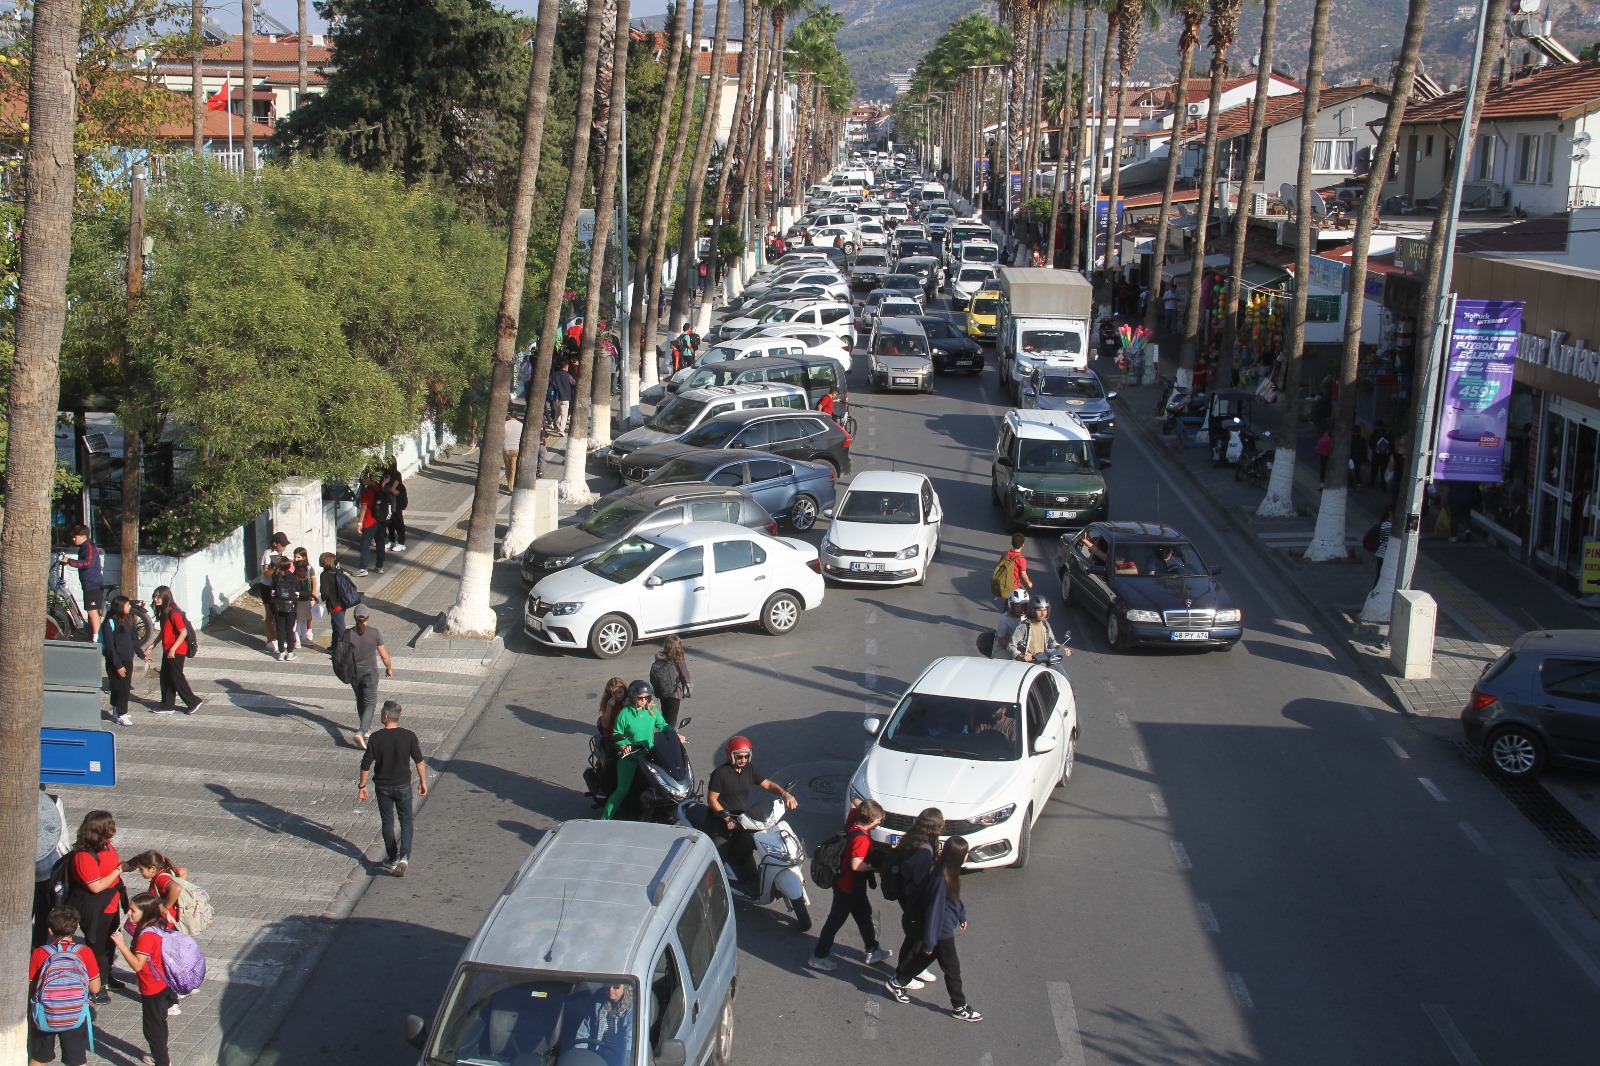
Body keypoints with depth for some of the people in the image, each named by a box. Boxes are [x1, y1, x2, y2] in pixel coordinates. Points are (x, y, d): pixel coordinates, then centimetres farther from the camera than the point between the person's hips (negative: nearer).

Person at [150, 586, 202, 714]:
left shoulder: (173, 613, -21)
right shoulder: (163, 612, 8)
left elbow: (183, 632, -23)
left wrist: (173, 649, -24)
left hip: (176, 651, -9)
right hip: (167, 651, 9)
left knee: (176, 678, -1)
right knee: (165, 678, 13)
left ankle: (194, 702, 9)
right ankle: (167, 705, 21)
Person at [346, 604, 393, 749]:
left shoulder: (348, 634, -10)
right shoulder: (374, 632, -14)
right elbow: (383, 654, -7)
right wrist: (389, 668, 11)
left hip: (354, 672, 3)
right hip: (370, 672, -2)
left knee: (360, 701, 22)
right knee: (370, 703, 4)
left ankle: (365, 728, 34)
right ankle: (361, 731, -14)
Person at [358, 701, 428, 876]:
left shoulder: (375, 738, -13)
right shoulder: (409, 736, -12)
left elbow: (366, 764, -8)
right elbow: (419, 761, -5)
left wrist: (362, 785, 4)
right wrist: (423, 782, 8)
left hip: (382, 787, 0)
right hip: (403, 786, 0)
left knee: (388, 822, 15)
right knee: (406, 821, 14)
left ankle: (392, 860, 21)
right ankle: (404, 856, -4)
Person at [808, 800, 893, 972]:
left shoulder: (853, 822, -5)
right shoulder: (862, 838, -32)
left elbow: (854, 807, 18)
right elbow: (856, 865, -37)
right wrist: (875, 866, -24)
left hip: (844, 882, 10)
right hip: (849, 887, -10)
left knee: (864, 914, 23)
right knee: (836, 919, 4)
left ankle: (872, 951, 39)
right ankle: (818, 957, 15)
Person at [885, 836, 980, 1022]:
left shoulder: (950, 873, -4)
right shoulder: (942, 879, -32)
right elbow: (934, 909, -26)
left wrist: (961, 916, 27)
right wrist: (930, 941, -20)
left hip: (948, 926, 9)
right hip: (942, 930, -9)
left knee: (924, 957, 24)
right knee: (952, 969, 7)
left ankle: (896, 982, 39)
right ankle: (959, 1007, 24)